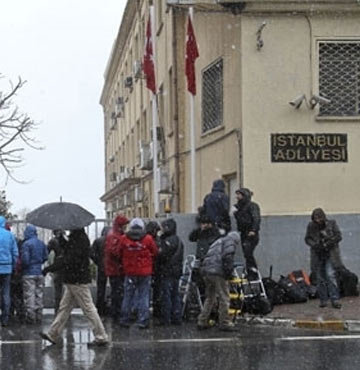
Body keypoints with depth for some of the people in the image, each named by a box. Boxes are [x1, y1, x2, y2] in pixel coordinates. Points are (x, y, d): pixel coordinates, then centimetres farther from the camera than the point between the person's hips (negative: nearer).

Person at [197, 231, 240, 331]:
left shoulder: (218, 242, 30)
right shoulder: (230, 241, 5)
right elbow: (228, 256, -13)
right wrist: (229, 271, -7)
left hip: (206, 271, 8)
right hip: (218, 273, -8)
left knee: (210, 298, 19)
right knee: (224, 298, 1)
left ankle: (202, 322, 18)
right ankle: (224, 323, 4)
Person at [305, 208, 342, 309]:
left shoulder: (331, 223, -3)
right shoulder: (311, 226, 3)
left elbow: (338, 236, -5)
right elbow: (307, 239, 7)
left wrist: (326, 244, -16)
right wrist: (314, 245, -14)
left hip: (330, 253, -3)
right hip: (318, 255, 3)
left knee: (330, 275, -14)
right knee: (320, 278, 6)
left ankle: (335, 299, -13)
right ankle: (323, 299, 15)